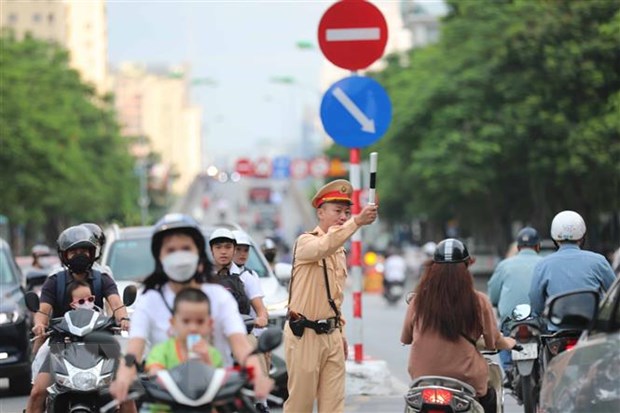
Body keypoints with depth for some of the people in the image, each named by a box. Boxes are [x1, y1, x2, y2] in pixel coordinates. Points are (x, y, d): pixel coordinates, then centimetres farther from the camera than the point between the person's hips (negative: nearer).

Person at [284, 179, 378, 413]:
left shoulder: (340, 251, 15)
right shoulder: (306, 242, -10)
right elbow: (324, 247, -35)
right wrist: (357, 222, -46)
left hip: (331, 334, 7)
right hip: (305, 334, -7)